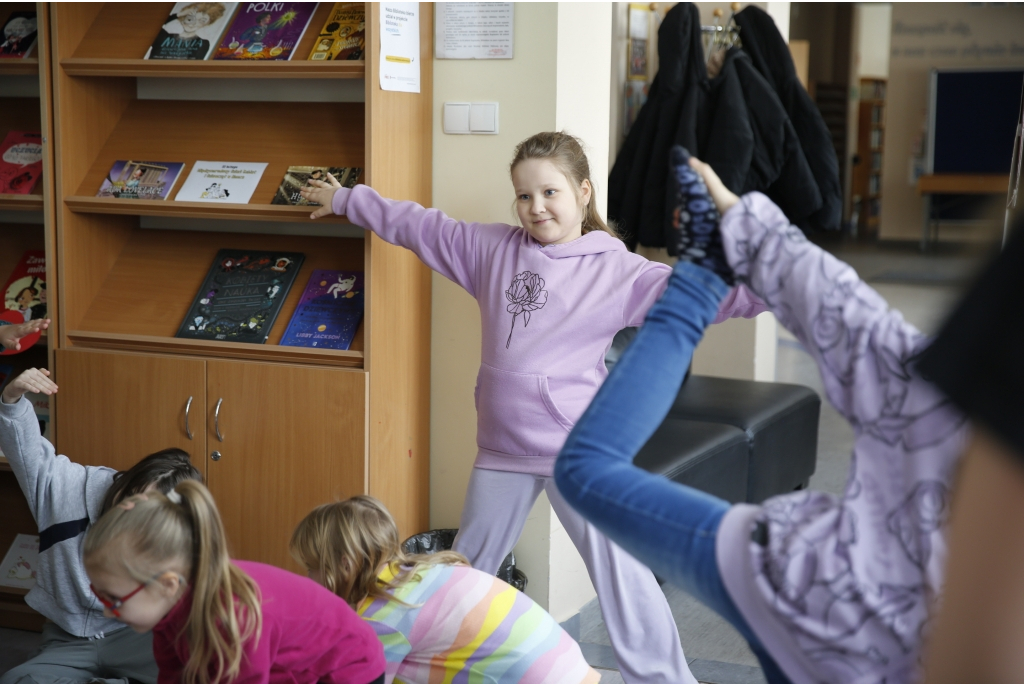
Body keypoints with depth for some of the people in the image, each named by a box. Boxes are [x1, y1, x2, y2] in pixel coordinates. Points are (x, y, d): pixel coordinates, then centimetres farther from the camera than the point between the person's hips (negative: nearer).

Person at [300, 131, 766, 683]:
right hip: (501, 450, 5)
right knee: (466, 567, 19)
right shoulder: (491, 250, 6)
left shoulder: (613, 268, -7)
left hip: (577, 451, -5)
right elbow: (417, 226, 15)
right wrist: (345, 199, 23)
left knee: (619, 570, -4)